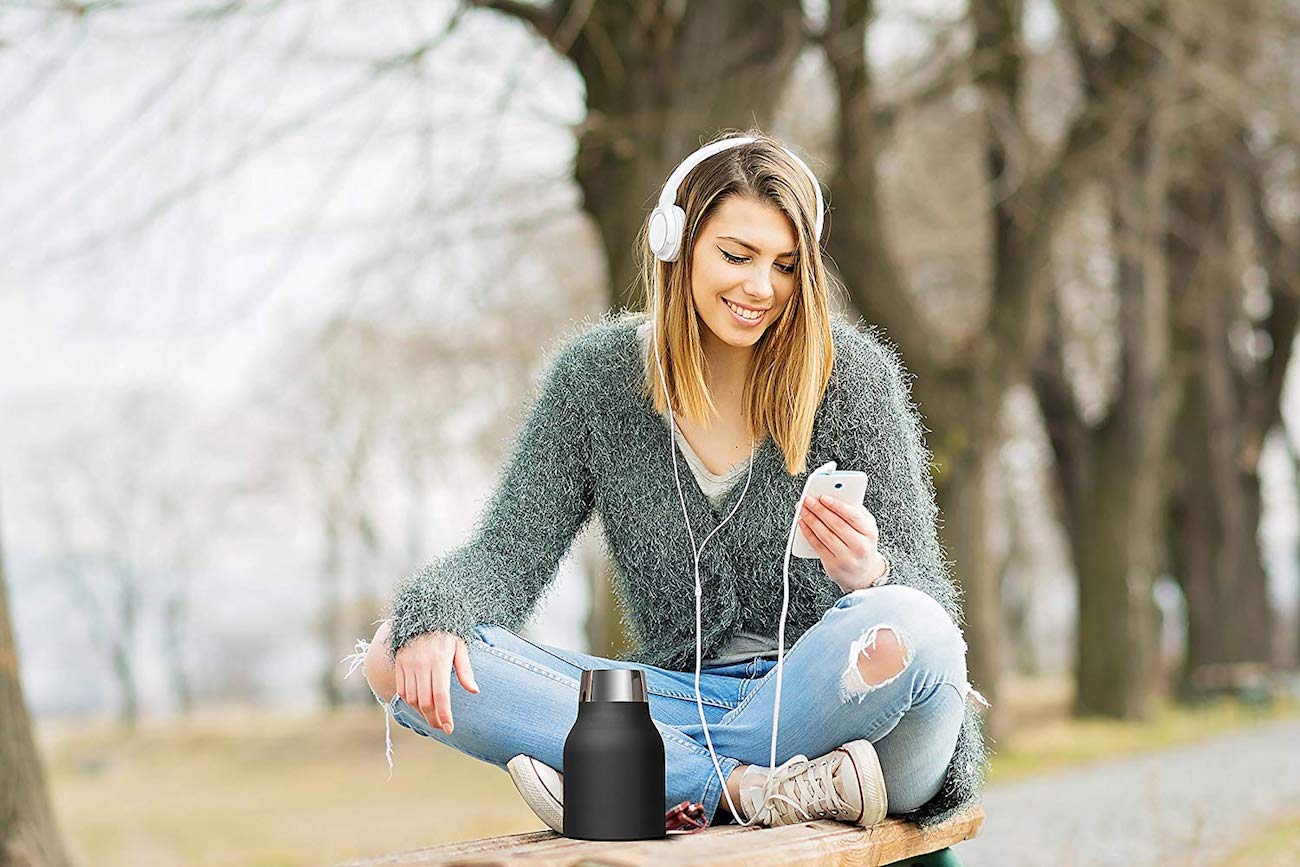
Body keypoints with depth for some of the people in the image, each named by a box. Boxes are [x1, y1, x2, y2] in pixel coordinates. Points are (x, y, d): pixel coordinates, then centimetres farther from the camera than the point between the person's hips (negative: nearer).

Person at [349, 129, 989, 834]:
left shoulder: (851, 374, -5)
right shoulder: (594, 374, 2)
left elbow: (921, 591, -6)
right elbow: (512, 547, -1)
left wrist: (868, 574, -31)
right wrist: (433, 614, -24)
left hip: (823, 693, -2)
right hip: (681, 692, 3)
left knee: (902, 628, -38)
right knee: (397, 656, -16)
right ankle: (749, 788, -25)